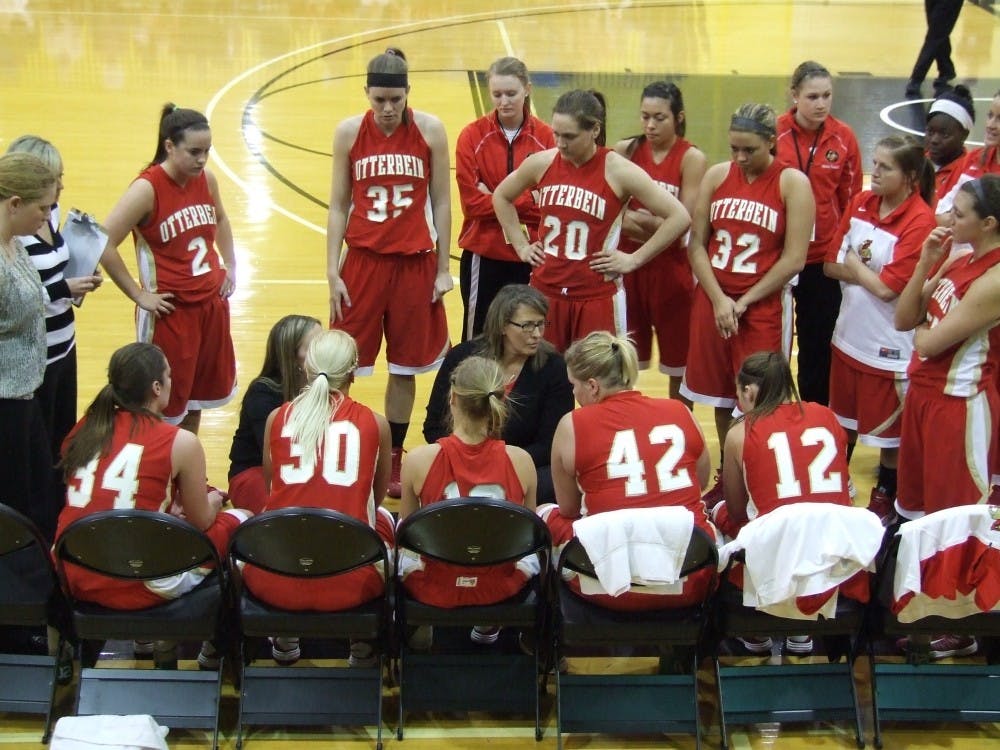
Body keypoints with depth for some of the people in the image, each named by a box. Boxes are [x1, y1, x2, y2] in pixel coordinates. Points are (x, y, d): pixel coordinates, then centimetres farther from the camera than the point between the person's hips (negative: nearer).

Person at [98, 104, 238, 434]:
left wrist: (230, 267, 14)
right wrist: (139, 295, -17)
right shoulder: (147, 188, -18)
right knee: (167, 406, 3)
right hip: (170, 311, -6)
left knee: (197, 397, 18)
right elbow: (104, 244, -23)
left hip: (211, 303, 7)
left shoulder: (206, 180, 1)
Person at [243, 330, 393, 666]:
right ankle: (364, 643, 38)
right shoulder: (375, 423, 1)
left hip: (275, 584, 1)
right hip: (350, 586, -1)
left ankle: (284, 639, 41)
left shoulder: (277, 418, 3)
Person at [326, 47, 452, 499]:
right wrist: (332, 271, -2)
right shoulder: (349, 133, -3)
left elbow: (441, 203, 1)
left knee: (405, 367, 9)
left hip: (415, 262, 0)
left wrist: (443, 269, 0)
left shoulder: (430, 131, -4)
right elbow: (338, 206, 2)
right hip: (363, 259, 0)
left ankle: (393, 460, 21)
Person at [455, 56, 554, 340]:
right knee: (478, 338, 8)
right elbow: (472, 201, -8)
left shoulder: (544, 136, -2)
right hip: (484, 255, -1)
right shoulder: (473, 135, -4)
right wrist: (527, 200, -14)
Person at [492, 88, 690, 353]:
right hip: (544, 291, 4)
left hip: (597, 298, -4)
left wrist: (634, 259, -10)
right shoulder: (541, 163, 0)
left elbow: (679, 217, -11)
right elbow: (501, 196, 19)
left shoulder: (618, 171, -11)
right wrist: (521, 246, 11)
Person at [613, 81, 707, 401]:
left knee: (678, 360, 7)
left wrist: (637, 220, -23)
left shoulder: (691, 159, -6)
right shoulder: (625, 151, 2)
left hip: (671, 266, -2)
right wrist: (625, 218, -21)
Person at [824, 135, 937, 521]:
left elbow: (888, 287, -22)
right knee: (843, 420, 22)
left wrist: (853, 267, -6)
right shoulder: (861, 203, 1)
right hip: (849, 333, 7)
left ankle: (885, 499, 26)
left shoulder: (920, 221, -19)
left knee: (888, 429, 9)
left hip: (889, 344, -7)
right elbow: (831, 264, 3)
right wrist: (867, 272, -15)